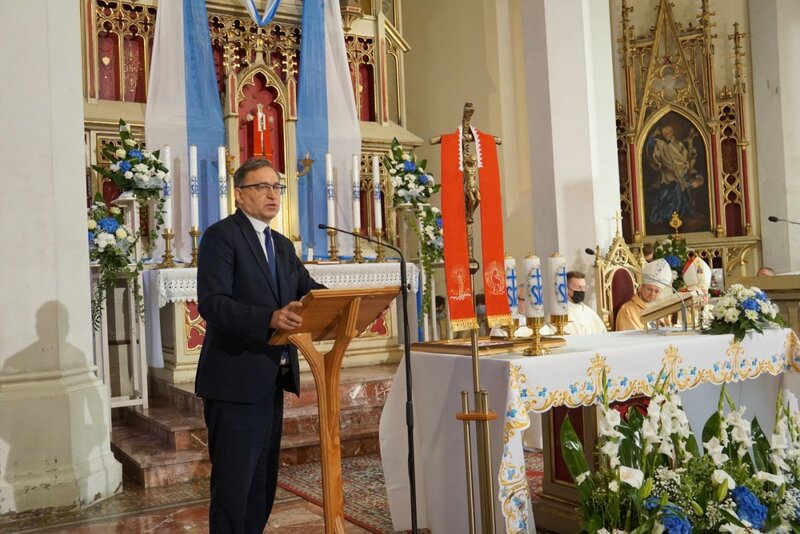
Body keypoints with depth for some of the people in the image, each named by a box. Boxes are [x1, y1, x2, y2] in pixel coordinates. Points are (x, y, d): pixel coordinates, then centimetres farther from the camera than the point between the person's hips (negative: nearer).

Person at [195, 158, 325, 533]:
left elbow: (310, 290, 8)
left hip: (271, 379, 8)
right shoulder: (221, 236, -9)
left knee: (263, 480, 16)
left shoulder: (282, 245, 16)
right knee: (233, 482, -1)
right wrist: (269, 318, -34)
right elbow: (211, 303, -20)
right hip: (234, 380, -8)